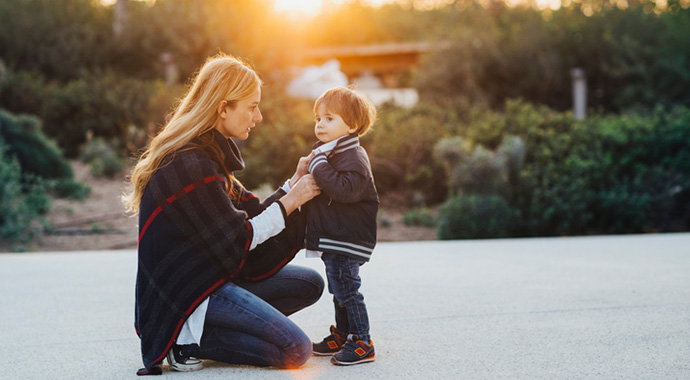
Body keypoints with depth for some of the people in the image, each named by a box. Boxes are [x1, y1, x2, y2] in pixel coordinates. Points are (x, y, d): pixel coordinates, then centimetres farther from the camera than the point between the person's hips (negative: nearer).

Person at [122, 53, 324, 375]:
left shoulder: (208, 153, 11)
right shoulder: (189, 167, -22)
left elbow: (251, 213, 11)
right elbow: (238, 239, -18)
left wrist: (294, 182, 3)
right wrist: (291, 201, -12)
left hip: (212, 274, 11)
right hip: (186, 293, -10)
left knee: (310, 284, 9)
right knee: (296, 350, -17)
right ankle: (188, 342, -6)